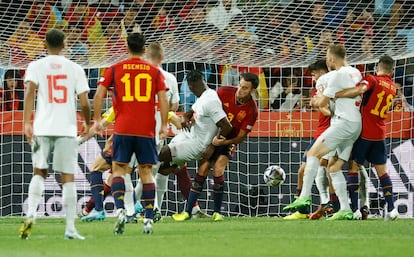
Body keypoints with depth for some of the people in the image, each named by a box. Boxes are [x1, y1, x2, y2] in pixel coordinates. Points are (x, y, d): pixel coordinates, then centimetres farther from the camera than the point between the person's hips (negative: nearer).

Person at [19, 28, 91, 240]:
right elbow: (84, 103, 2)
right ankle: (70, 228, -1)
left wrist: (27, 123, -15)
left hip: (42, 128, 0)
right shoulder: (75, 69, 6)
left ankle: (30, 214, -8)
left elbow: (30, 91, -11)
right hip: (67, 128, 0)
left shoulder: (36, 66, 5)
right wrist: (87, 123, 20)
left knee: (39, 173, 14)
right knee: (68, 178, 2)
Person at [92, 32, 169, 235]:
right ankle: (149, 219, 2)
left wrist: (97, 120, 4)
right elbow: (163, 98, -1)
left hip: (123, 129, -1)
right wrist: (164, 125, 1)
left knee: (118, 169, 5)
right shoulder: (154, 71, 7)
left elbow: (99, 94, -2)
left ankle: (120, 209, -18)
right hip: (147, 130, 1)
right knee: (146, 172, 7)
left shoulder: (115, 69, 5)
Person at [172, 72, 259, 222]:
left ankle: (217, 212, -3)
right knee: (203, 169, -11)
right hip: (211, 136, 1)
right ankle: (188, 211, -7)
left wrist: (223, 142, -28)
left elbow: (241, 137, -13)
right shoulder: (224, 92, -14)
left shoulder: (251, 110, -17)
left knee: (218, 171, -19)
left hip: (229, 141, -1)